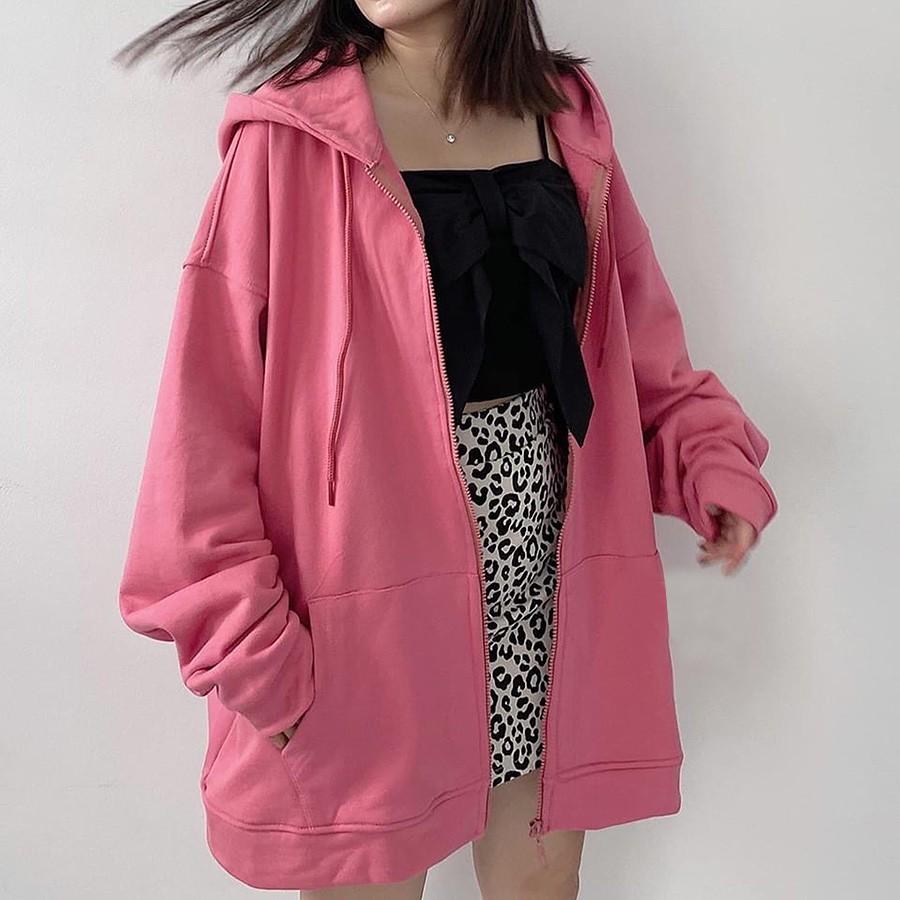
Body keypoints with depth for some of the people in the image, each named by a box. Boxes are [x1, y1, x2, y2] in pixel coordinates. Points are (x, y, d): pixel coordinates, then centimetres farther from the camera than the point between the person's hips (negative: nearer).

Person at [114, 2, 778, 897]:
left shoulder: (568, 117, 8)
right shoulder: (292, 136, -7)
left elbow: (630, 325, 14)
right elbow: (209, 403, -10)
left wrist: (707, 449, -2)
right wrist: (245, 645, -13)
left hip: (547, 551, 5)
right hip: (373, 568, -4)